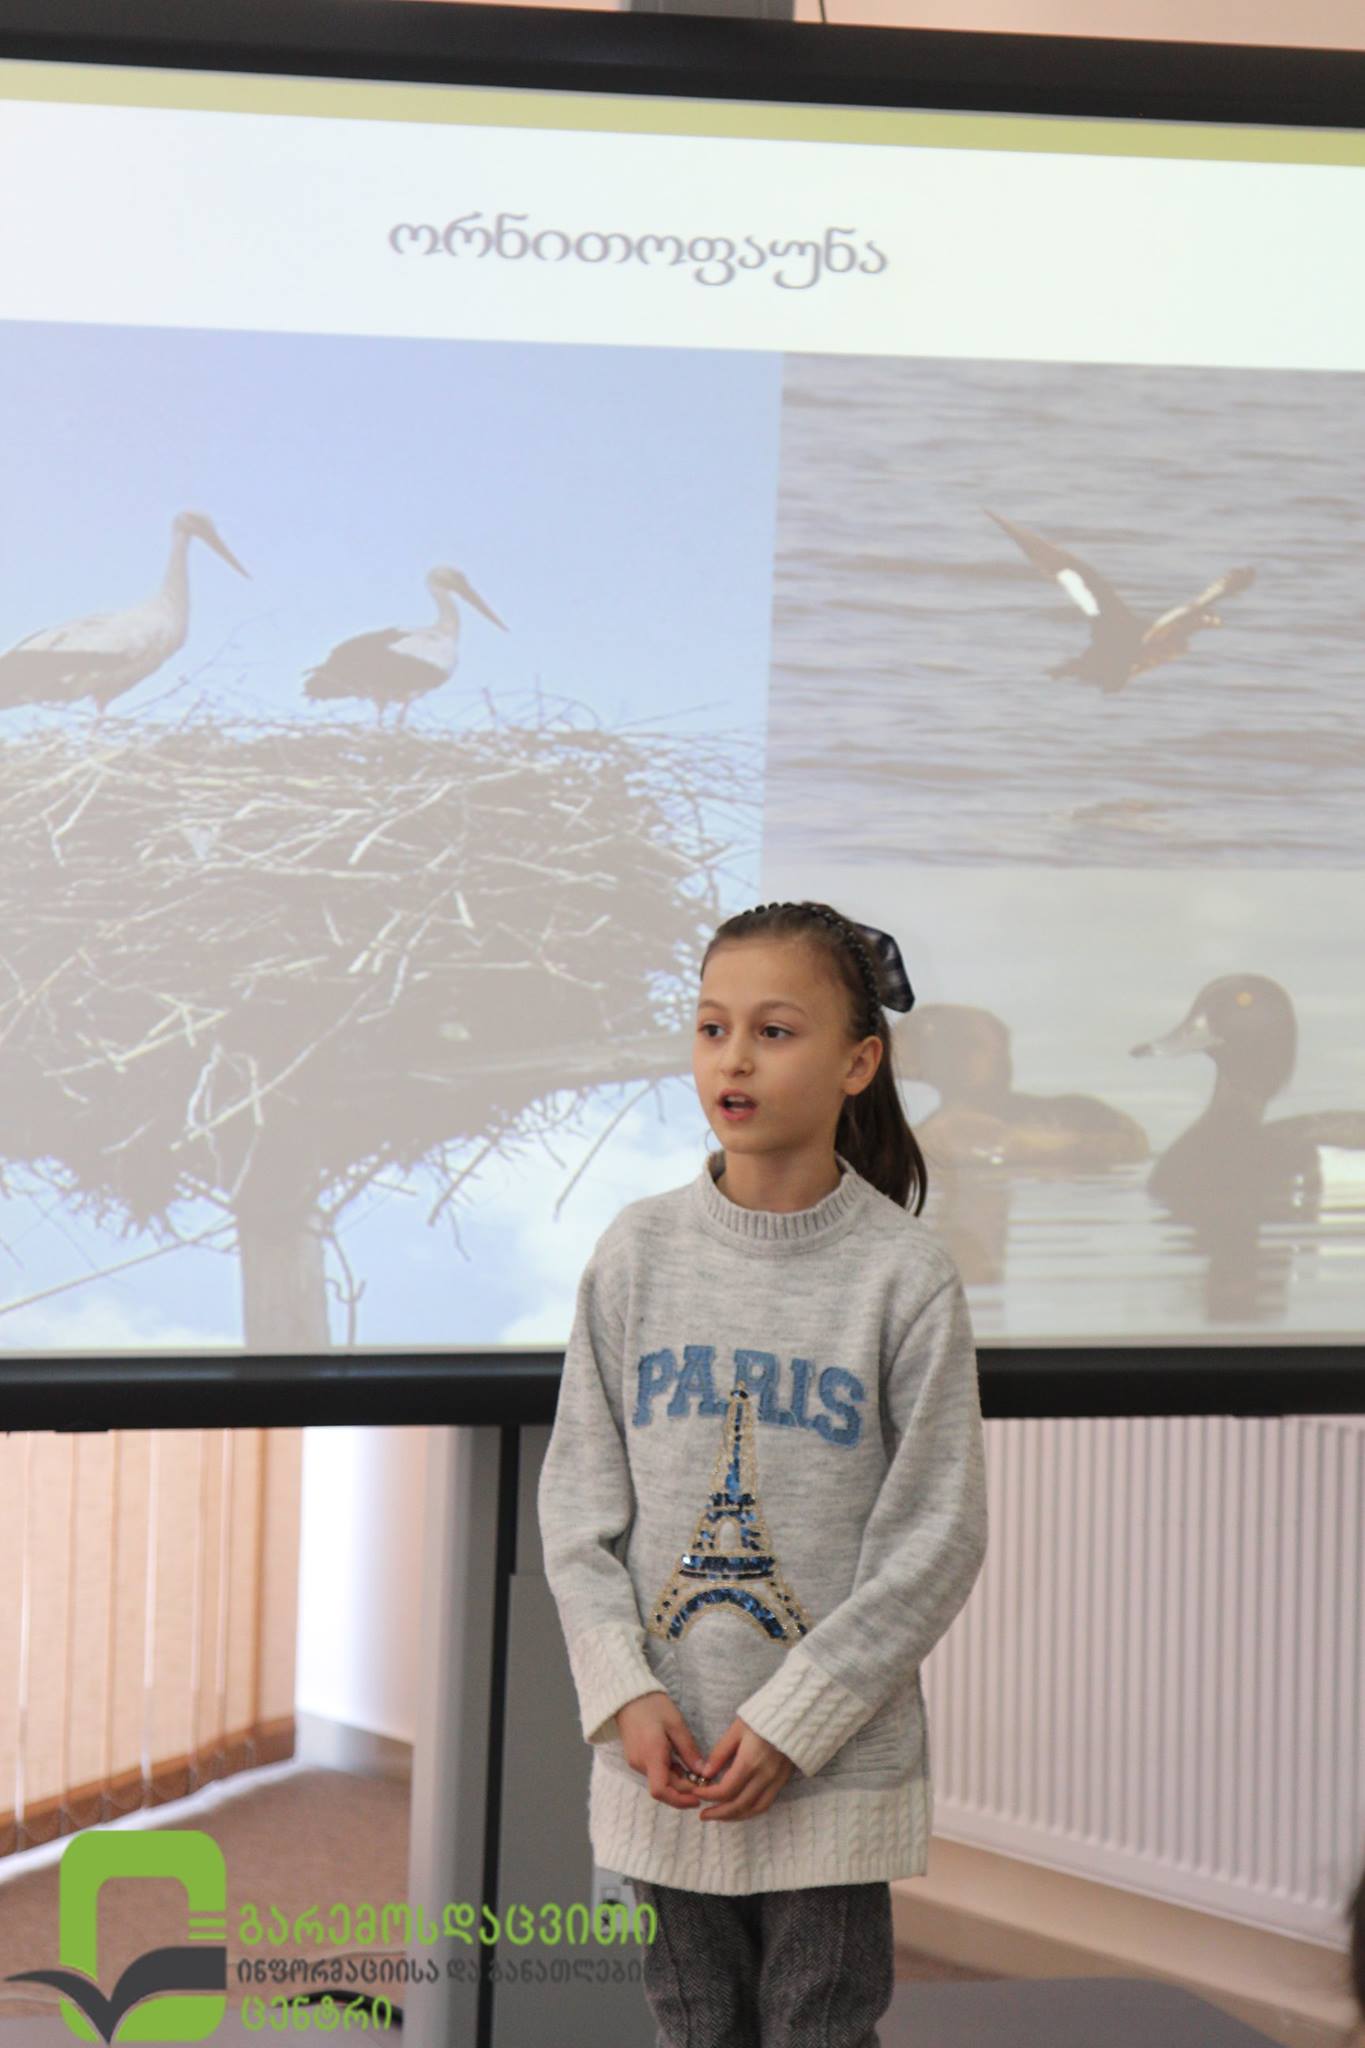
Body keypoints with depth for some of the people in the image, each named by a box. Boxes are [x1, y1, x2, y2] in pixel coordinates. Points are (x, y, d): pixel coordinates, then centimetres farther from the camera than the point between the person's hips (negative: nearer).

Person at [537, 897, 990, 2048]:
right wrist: (628, 1693, -8)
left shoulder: (905, 1274, -8)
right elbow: (579, 1501, 4)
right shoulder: (638, 1252, 0)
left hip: (835, 1764, -3)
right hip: (664, 1759, 3)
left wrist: (791, 1722, -12)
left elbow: (936, 1540, -8)